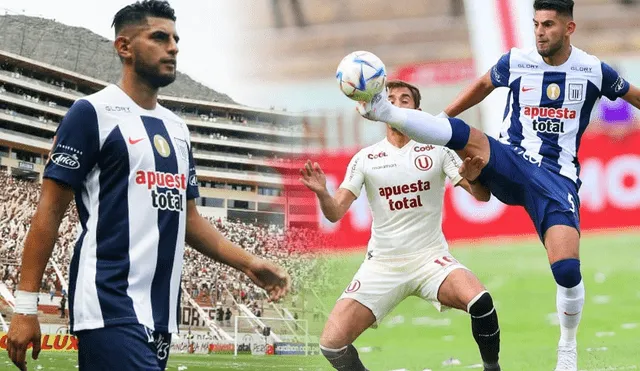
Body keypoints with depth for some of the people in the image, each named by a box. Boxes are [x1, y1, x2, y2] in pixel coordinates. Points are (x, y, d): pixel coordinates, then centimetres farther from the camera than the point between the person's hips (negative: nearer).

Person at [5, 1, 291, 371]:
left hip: (161, 311, 8)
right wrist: (26, 306, -11)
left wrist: (247, 263, 10)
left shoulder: (177, 128, 19)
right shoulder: (93, 112, -3)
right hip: (109, 308, -8)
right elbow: (50, 211, -5)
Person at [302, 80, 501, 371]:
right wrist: (322, 194, -27)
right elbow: (335, 213, -4)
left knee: (479, 301, -33)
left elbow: (481, 195, -6)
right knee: (332, 343, -16)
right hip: (382, 265, 1)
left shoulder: (436, 151, 0)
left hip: (431, 259, -1)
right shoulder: (365, 159, 2)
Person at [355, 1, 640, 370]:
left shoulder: (593, 70, 0)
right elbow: (483, 85, 23)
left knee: (567, 271, -16)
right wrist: (441, 117, 26)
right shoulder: (516, 62, 3)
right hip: (510, 162, 1)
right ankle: (386, 111, -38)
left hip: (557, 177, -1)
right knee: (463, 135, -32)